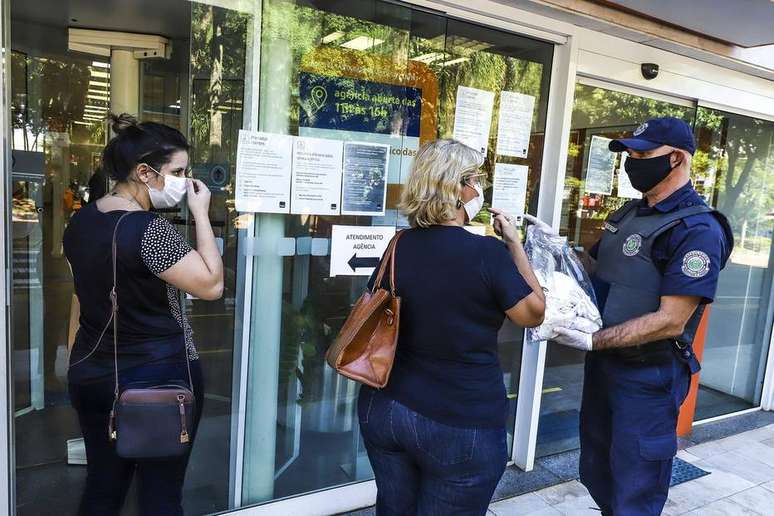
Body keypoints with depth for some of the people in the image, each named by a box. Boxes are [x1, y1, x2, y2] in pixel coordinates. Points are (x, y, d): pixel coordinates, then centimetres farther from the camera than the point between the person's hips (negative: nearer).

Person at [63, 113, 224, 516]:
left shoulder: (80, 221, 4)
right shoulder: (148, 228, -23)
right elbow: (211, 285, -20)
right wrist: (201, 212, -16)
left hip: (91, 374, 8)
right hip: (159, 379, -8)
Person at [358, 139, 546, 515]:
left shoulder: (399, 247, -2)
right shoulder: (487, 252, -18)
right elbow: (534, 313, -6)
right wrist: (514, 243, 0)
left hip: (386, 409, 5)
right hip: (462, 424, -5)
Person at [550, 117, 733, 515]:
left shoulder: (698, 230, -19)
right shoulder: (629, 213, 7)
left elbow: (670, 321, -24)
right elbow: (599, 269, 17)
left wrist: (592, 341, -27)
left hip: (648, 377, -8)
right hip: (603, 362, 8)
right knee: (596, 474, 24)